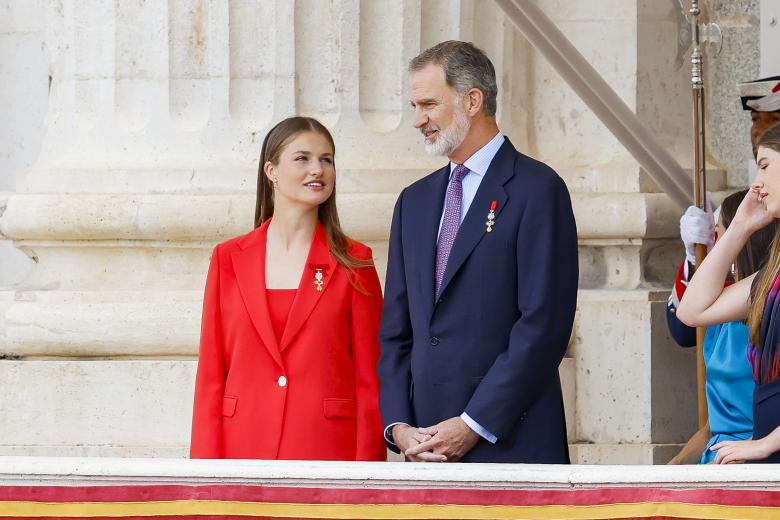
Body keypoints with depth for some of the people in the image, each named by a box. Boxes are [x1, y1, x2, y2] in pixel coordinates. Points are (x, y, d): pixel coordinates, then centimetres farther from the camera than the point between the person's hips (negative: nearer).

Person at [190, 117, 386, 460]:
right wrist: (208, 468, -1)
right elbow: (211, 372, 7)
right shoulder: (228, 259, 9)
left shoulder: (353, 263, 5)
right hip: (244, 448, 1)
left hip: (327, 449, -1)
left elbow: (370, 379, 3)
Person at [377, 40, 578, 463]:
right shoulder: (414, 202, 19)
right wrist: (398, 425, 2)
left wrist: (474, 425, -13)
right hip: (429, 449, 6)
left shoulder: (536, 190, -3)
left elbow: (543, 325, -11)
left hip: (509, 443, -6)